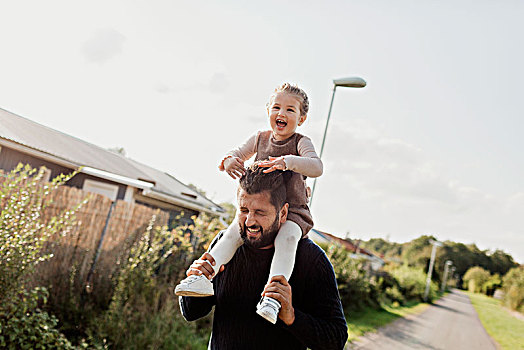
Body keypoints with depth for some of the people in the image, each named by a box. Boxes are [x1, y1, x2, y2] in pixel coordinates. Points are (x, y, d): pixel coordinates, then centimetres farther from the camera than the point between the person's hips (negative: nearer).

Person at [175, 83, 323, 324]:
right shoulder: (260, 139, 10)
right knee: (233, 231, -20)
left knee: (287, 237, -35)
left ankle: (273, 295, -44)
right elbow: (236, 155, 15)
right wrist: (228, 160, -12)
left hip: (292, 213, -4)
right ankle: (204, 275, -21)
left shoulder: (301, 143, -4)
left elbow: (316, 167, -22)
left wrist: (287, 161, -40)